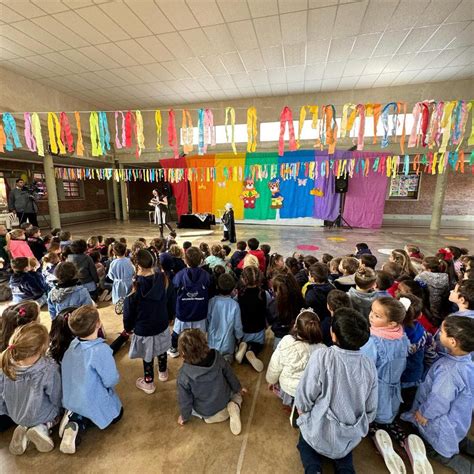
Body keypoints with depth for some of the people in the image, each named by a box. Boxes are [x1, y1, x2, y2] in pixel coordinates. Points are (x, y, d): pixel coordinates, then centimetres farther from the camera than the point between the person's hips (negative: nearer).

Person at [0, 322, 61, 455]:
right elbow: (56, 400, -18)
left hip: (16, 416, 4)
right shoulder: (49, 370, -37)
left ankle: (24, 427, 7)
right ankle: (43, 427, 0)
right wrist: (58, 411, 5)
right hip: (42, 416, -4)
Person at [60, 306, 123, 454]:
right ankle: (80, 425, 1)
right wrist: (115, 374, -3)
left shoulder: (73, 344, -11)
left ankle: (75, 416, 8)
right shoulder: (101, 350, -33)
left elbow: (77, 373, 5)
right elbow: (111, 381, -24)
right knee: (117, 413, 21)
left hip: (70, 399, 7)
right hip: (91, 402, -7)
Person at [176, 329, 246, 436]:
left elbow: (185, 400, -15)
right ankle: (234, 405, -1)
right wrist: (238, 389, 13)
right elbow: (230, 375, -7)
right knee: (236, 393, 31)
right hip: (224, 402, 2)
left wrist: (185, 416, 8)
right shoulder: (217, 357, -25)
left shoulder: (184, 375, -31)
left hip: (206, 414, -1)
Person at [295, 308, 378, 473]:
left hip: (320, 434, -3)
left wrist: (302, 410, 4)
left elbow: (304, 397, -18)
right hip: (352, 437, 3)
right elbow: (371, 409, -2)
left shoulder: (321, 356, -29)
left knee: (304, 440, 29)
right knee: (344, 450, 35)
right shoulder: (369, 365, -15)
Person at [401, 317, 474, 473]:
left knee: (438, 451, 22)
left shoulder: (448, 370, -43)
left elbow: (438, 401, -30)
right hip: (458, 418, 7)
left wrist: (422, 413, -11)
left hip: (442, 423, -7)